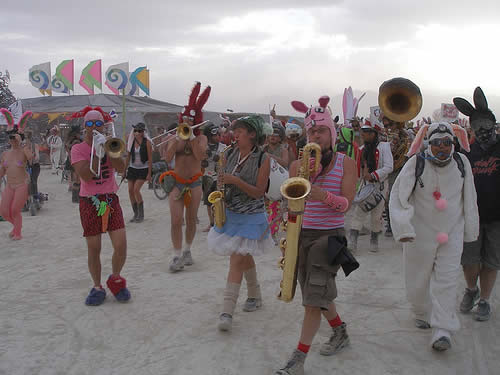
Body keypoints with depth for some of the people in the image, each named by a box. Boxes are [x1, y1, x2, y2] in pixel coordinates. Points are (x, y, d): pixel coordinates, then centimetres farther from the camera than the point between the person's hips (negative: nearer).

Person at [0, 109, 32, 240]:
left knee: (15, 211, -5)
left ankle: (18, 233, 19)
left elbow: (31, 157, -33)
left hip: (23, 184, -5)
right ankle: (16, 225, 33)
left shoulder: (24, 151, -8)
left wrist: (21, 143, -33)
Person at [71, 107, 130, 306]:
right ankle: (97, 287, 22)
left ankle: (115, 279, 19)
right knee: (94, 250, 3)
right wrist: (98, 153, -18)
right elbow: (85, 175, -17)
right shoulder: (78, 149, -2)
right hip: (89, 202, -2)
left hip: (110, 200, 2)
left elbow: (121, 168, -11)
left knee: (121, 246, -7)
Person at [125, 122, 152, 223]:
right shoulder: (131, 141, 5)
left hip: (143, 169, -5)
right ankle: (135, 214, 13)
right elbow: (128, 156, 13)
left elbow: (150, 159, -8)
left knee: (136, 189, -16)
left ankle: (141, 215, -3)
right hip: (132, 168, 5)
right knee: (130, 190, -1)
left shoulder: (147, 142, -8)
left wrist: (149, 174, -11)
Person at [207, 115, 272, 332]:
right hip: (229, 213, 6)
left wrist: (236, 181, -26)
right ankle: (255, 297, 37)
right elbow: (222, 181, 14)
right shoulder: (229, 154, 2)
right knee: (244, 257, 18)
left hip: (251, 216, -5)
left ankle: (227, 312, -10)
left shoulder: (262, 159, -13)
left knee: (237, 259, -12)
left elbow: (259, 192, -16)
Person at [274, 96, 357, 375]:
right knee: (319, 294, 16)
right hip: (302, 234, 4)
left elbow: (346, 203, -12)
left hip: (331, 235, -4)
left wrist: (324, 195, -30)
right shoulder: (297, 165, 5)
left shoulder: (346, 164, -3)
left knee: (315, 297, -10)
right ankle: (341, 333, 41)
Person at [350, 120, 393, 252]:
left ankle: (374, 239, 23)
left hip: (379, 185, -4)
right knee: (358, 210, -8)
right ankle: (353, 239, -10)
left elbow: (388, 167, -16)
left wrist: (372, 175, -22)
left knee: (376, 214, 5)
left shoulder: (383, 146, -9)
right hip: (365, 184, 4)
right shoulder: (362, 149, 8)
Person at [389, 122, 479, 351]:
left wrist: (470, 230, 13)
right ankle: (422, 314, 37)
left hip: (452, 232, 1)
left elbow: (469, 199, 10)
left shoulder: (461, 162, -2)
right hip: (421, 232, -1)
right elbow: (398, 196, -15)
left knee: (446, 280, -4)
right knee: (418, 278, 11)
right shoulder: (416, 163, -12)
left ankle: (443, 329, 1)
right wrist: (403, 227, -24)